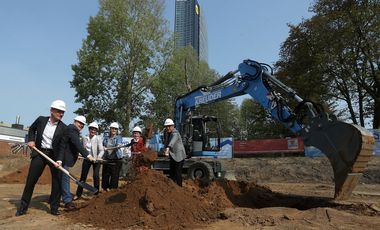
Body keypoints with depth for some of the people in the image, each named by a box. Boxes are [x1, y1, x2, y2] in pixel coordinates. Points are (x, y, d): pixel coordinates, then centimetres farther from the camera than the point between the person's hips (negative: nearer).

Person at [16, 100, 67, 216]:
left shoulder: (63, 128, -7)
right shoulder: (41, 120, -1)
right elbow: (32, 129, 19)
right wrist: (31, 140, 3)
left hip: (54, 155, -1)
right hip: (39, 153, 1)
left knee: (57, 182, 0)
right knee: (30, 180, 6)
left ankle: (54, 208, 15)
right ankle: (23, 207, 24)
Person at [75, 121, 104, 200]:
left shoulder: (98, 138, -11)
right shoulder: (85, 138, 0)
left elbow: (101, 150, -18)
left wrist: (99, 157, -33)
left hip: (96, 159, -3)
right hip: (87, 158, 3)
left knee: (96, 176, -8)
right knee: (83, 176, 5)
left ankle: (96, 193, 8)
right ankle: (78, 194, 16)